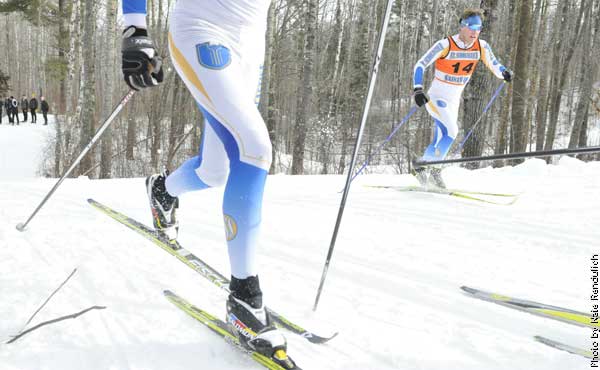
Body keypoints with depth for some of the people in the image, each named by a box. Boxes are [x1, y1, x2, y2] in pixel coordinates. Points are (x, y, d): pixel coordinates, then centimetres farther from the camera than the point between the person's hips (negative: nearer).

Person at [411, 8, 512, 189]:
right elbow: (420, 65, -16)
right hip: (436, 98, -6)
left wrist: (505, 73, -16)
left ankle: (421, 167, 32)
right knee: (451, 131, -24)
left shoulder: (482, 47, -4)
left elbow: (494, 65, 7)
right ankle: (435, 170, -9)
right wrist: (418, 90, -29)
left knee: (439, 142, 12)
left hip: (454, 101, 6)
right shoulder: (445, 45, -18)